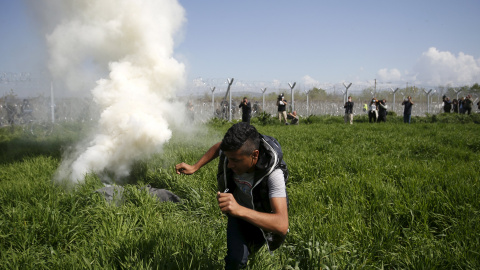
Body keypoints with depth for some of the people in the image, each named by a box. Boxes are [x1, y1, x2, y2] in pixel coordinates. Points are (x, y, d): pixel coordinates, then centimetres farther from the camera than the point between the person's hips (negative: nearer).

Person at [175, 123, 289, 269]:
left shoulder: (273, 173, -42)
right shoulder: (232, 151, -28)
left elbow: (282, 225, -53)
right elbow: (218, 146, 1)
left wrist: (239, 210, -66)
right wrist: (194, 167, -9)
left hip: (262, 217, -2)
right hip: (238, 207, 2)